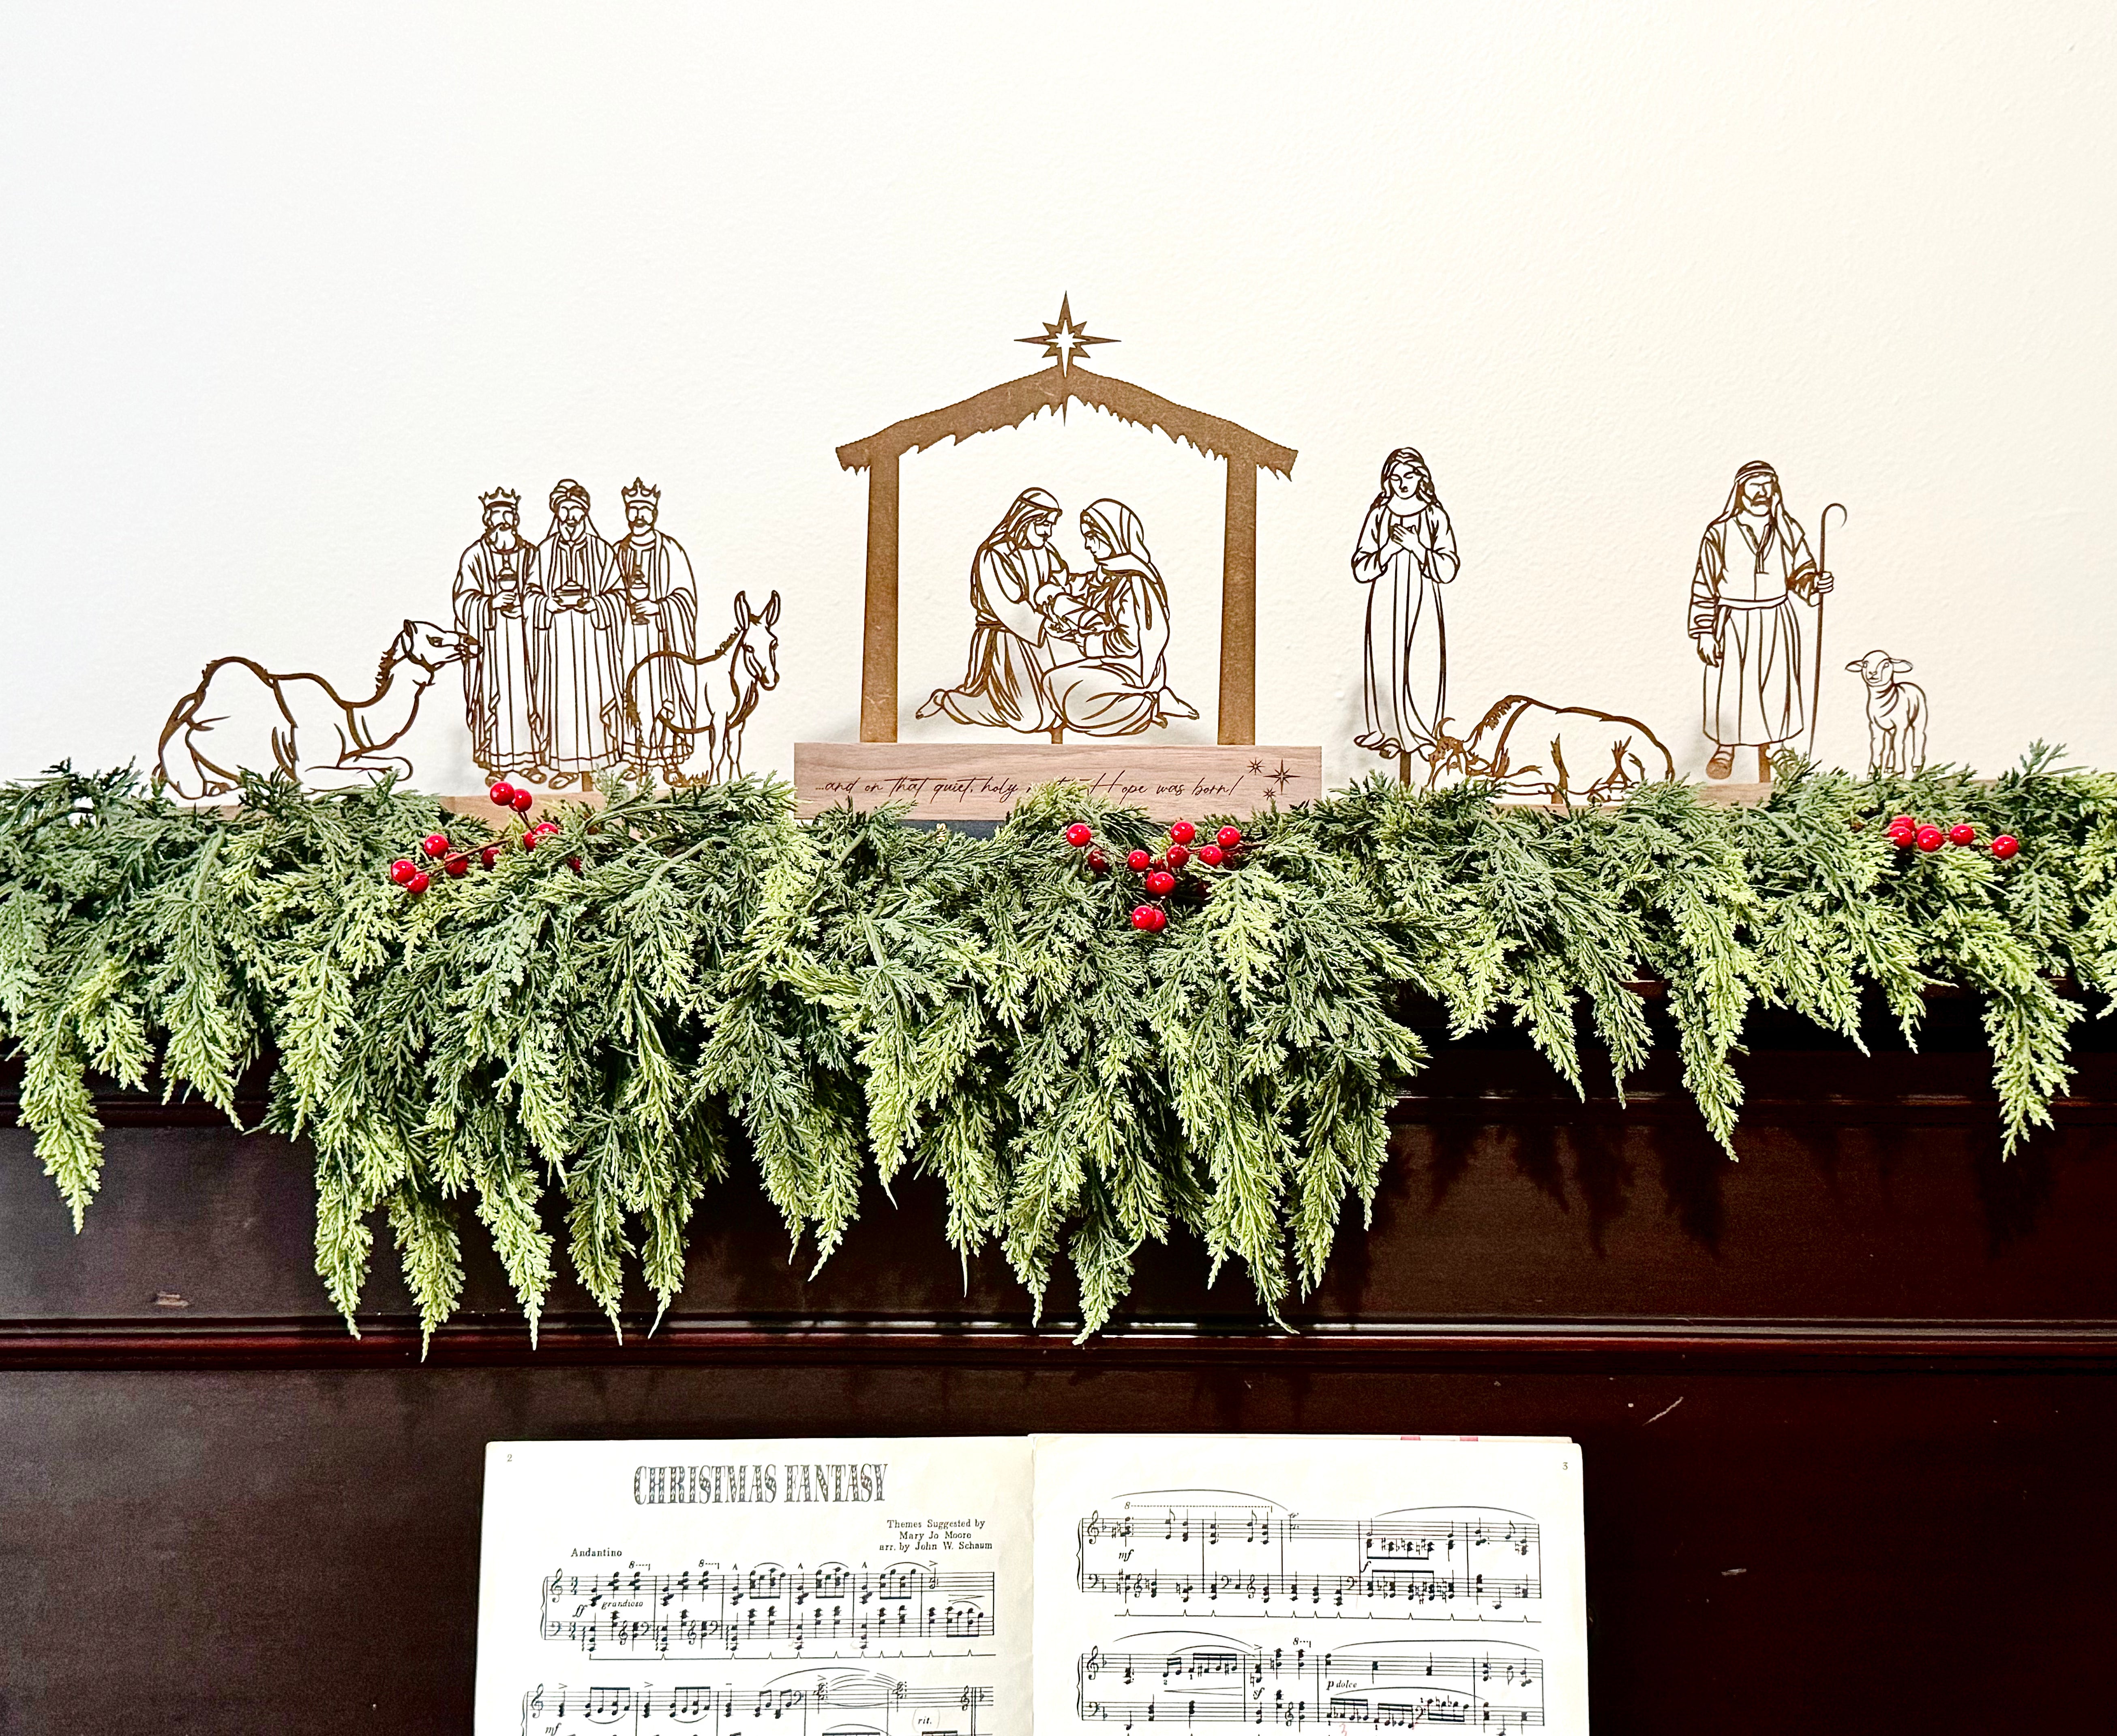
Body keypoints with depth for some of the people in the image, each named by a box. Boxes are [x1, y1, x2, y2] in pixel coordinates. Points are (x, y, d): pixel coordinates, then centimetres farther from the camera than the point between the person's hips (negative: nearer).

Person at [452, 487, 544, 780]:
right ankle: (495, 763, 4)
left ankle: (529, 759, 8)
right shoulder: (474, 556, 0)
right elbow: (464, 600, -3)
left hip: (522, 634, 2)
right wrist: (492, 603, -20)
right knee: (493, 695, -3)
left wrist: (523, 600, -14)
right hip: (489, 636, -2)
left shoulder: (529, 554, 9)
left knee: (525, 694, 1)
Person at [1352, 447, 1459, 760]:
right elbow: (1361, 570, -2)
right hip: (1386, 606, 1)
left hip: (1423, 607, -1)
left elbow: (1448, 570, -5)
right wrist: (1390, 549, -16)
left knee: (1424, 668, -2)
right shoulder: (1379, 515, 2)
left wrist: (1416, 547, -15)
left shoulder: (1435, 516, 0)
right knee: (1386, 666, 1)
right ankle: (1390, 733, 14)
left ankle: (1424, 734, 11)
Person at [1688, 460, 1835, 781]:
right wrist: (1705, 633, -7)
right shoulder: (1719, 535, -5)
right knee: (1729, 690, -5)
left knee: (1774, 691, 5)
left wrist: (1814, 584, -16)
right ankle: (1726, 746, 23)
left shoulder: (1788, 532, 3)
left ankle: (1767, 759, 22)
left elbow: (1801, 572, 8)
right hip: (1733, 626, -3)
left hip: (1778, 626, 3)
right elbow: (1705, 586, -4)